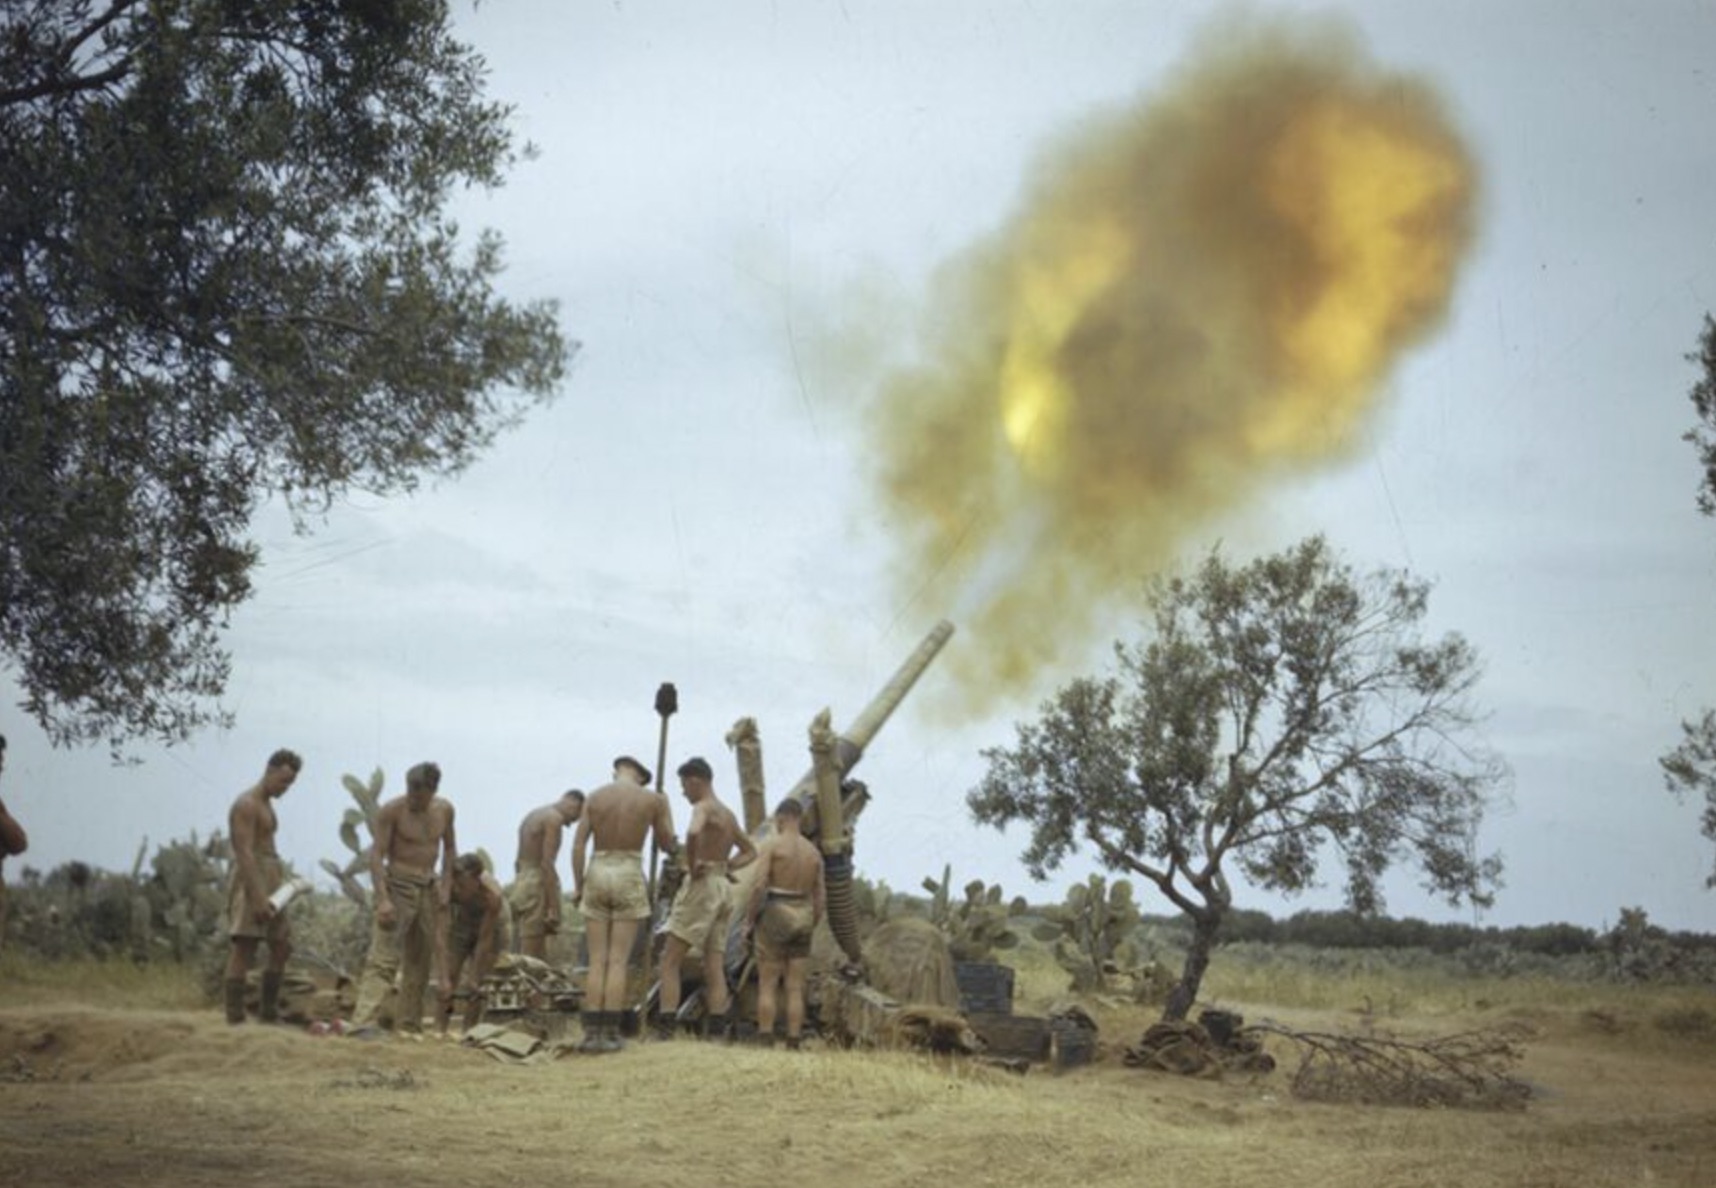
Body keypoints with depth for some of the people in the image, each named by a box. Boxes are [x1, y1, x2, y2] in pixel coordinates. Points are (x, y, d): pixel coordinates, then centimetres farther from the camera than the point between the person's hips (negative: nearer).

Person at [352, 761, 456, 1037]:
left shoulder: (444, 810, 4)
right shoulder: (392, 811, -12)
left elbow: (449, 848, 18)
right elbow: (377, 854, -15)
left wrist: (446, 887, 7)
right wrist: (382, 899, -24)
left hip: (428, 889, 6)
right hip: (398, 885, -6)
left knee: (420, 961, 9)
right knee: (383, 958, -15)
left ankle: (409, 1024, 16)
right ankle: (364, 1022, -22)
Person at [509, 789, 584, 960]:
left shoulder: (532, 815, 19)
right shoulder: (554, 818, -9)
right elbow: (547, 863, -17)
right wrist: (554, 907, -18)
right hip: (538, 887, -9)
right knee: (532, 957, -10)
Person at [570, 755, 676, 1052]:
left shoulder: (595, 797, 5)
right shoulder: (653, 799, 1)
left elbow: (578, 844, -1)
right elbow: (669, 846, 9)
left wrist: (577, 886, 4)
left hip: (597, 874, 2)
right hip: (629, 876, -2)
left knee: (597, 961, 5)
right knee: (618, 962, 0)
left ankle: (592, 1032, 0)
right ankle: (610, 1033, -3)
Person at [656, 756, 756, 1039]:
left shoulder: (703, 808, -9)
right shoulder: (728, 814, 17)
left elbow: (693, 833, -33)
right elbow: (750, 852, 29)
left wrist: (692, 865, -19)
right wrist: (725, 867, 14)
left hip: (702, 886, -8)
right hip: (724, 888, 8)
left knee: (670, 960, -5)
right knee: (714, 966, 5)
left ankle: (664, 1027, -13)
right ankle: (715, 1031, -1)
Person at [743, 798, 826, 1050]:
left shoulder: (771, 844, -5)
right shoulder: (813, 851, 10)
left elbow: (758, 885, -14)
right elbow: (821, 897, 10)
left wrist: (749, 921, -7)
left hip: (775, 915, -4)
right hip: (803, 916, 4)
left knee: (768, 984, -1)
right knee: (796, 988, 5)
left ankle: (766, 1043, -6)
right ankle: (793, 1043, 2)